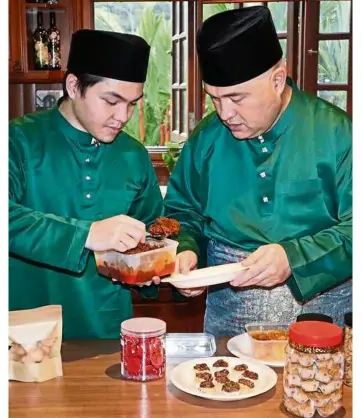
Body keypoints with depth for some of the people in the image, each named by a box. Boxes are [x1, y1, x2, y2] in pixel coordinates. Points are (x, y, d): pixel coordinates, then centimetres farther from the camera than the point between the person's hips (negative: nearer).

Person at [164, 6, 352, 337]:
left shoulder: (336, 133, -6)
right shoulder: (206, 138, 4)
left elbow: (354, 226, -10)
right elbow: (183, 212, 14)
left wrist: (295, 258, -23)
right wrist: (187, 250, -5)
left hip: (321, 305, -2)